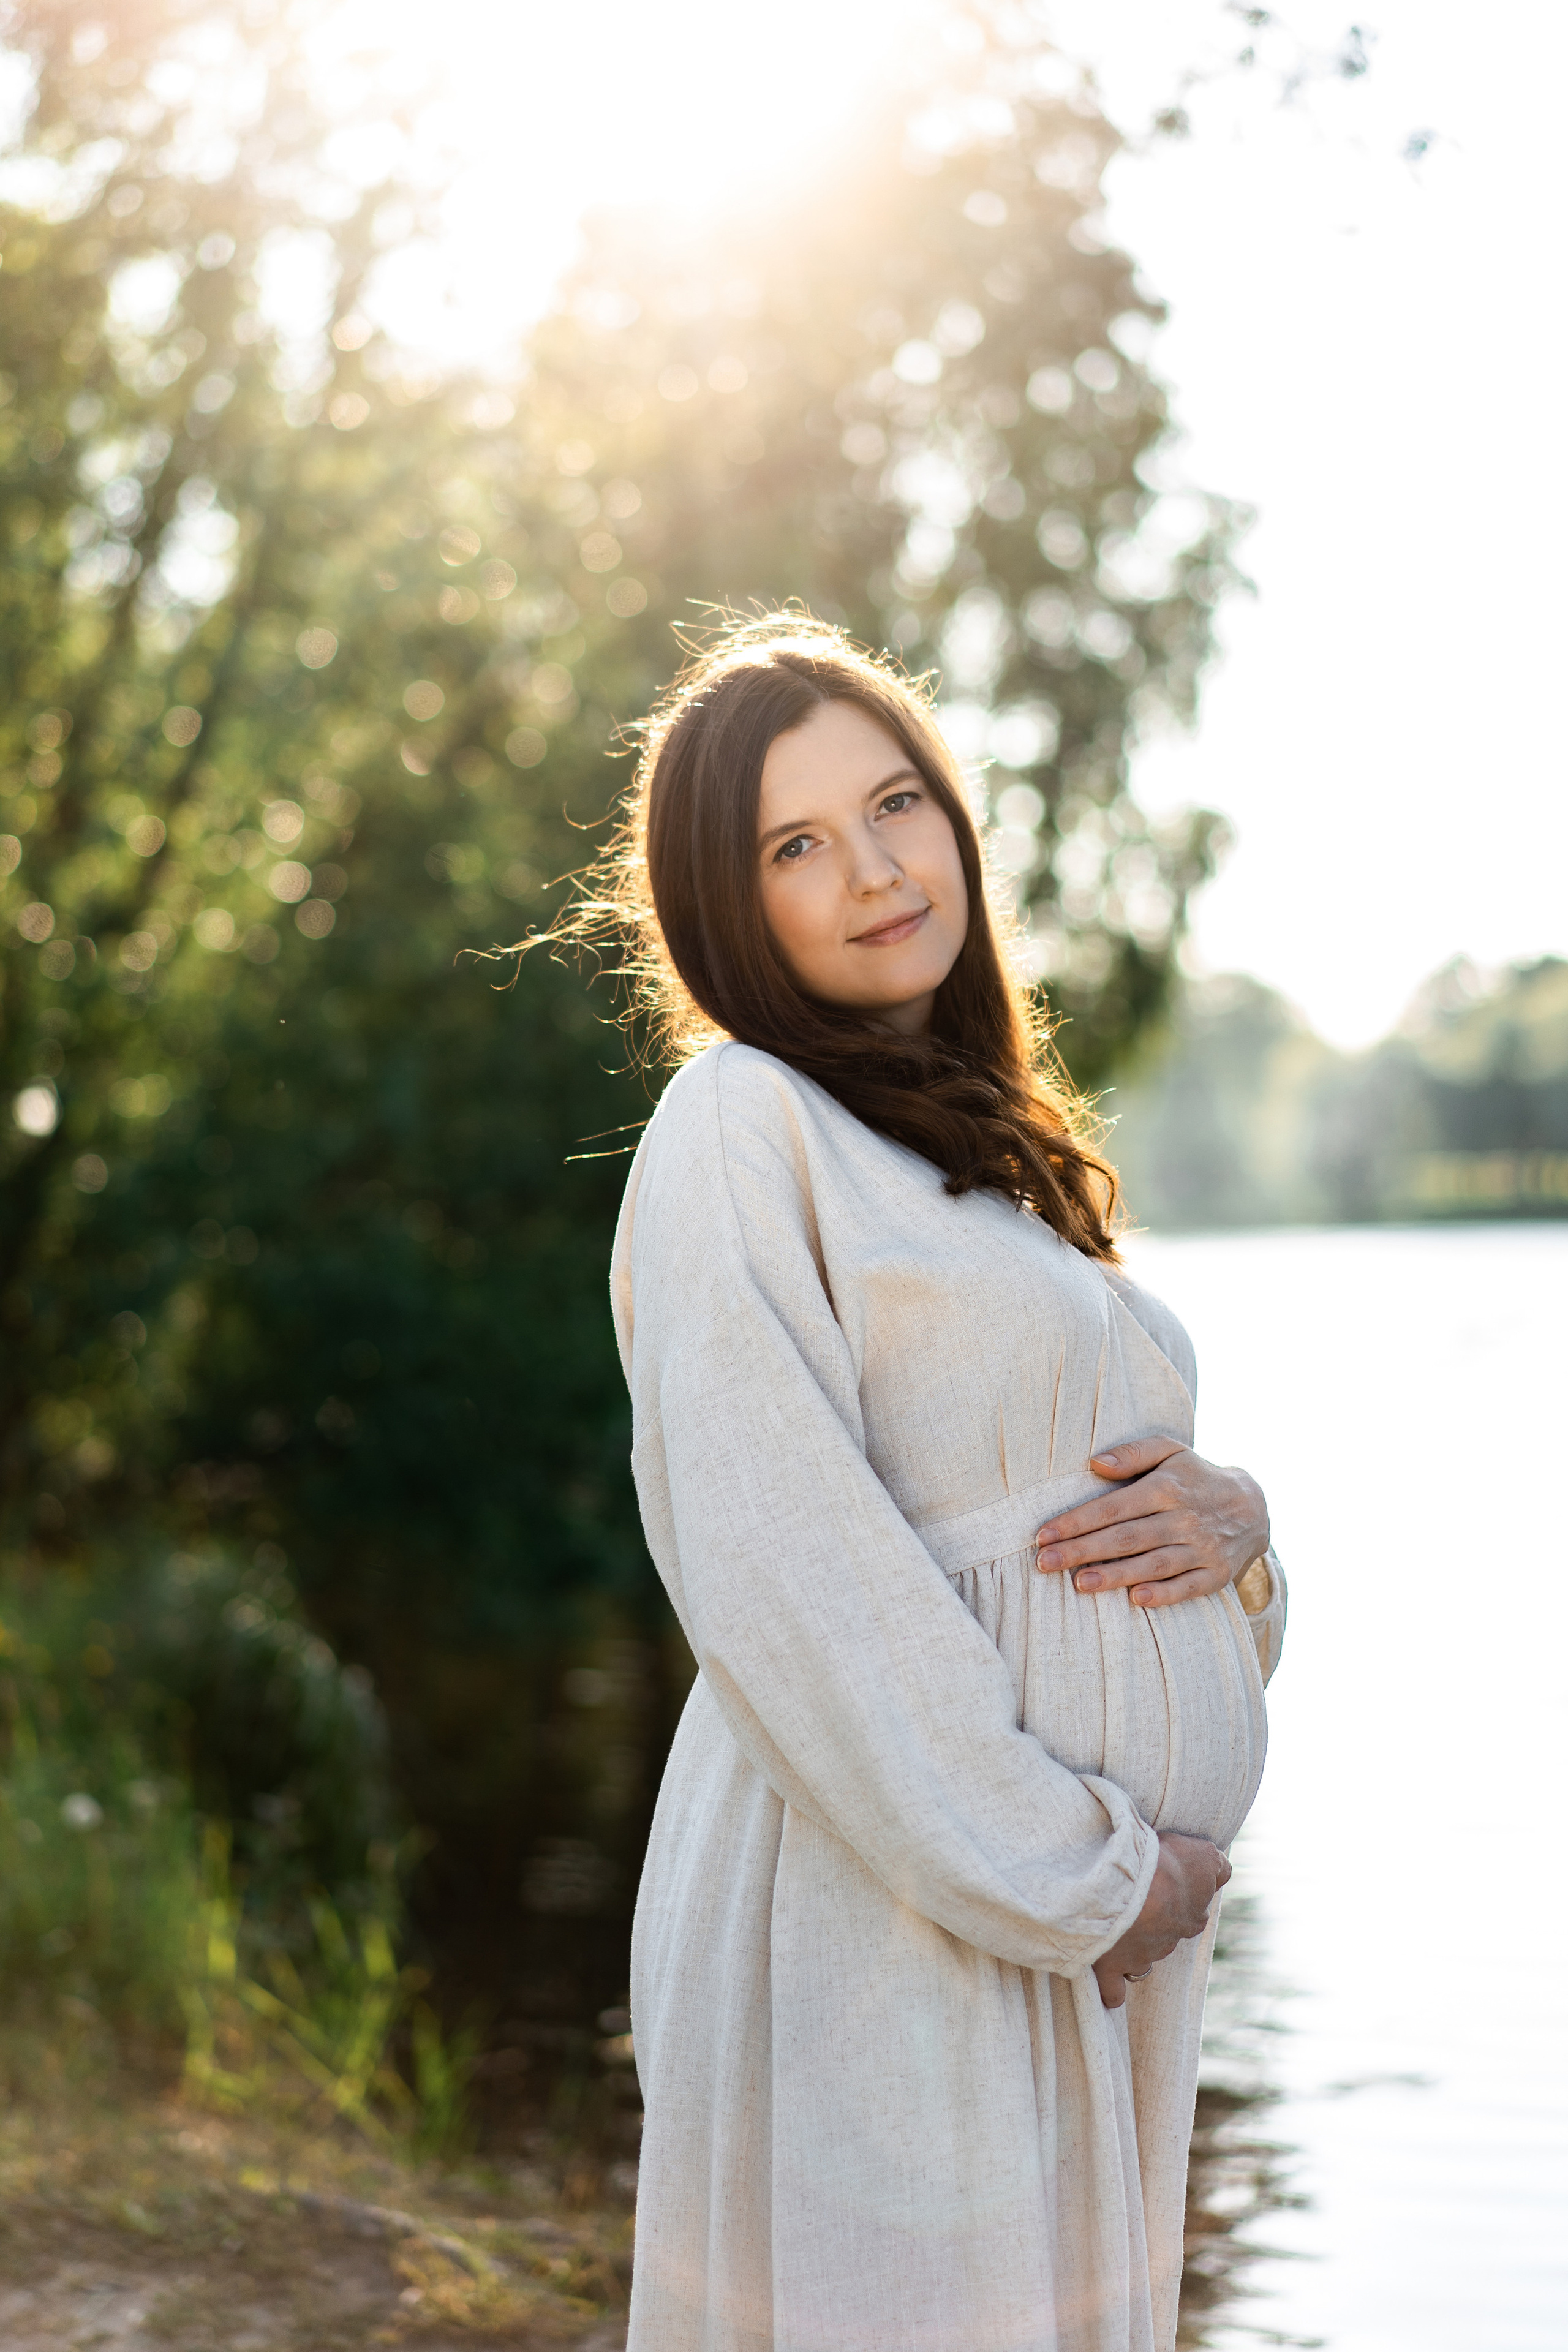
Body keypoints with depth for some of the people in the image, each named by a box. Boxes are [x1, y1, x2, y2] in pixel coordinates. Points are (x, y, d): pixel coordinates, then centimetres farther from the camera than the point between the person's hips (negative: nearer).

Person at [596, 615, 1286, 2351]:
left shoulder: (996, 1148, 16)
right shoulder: (739, 1126, -9)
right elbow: (781, 1583, -17)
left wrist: (1224, 1518, -6)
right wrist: (1081, 1877, -15)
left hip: (1108, 1914, 8)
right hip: (889, 1908, -8)